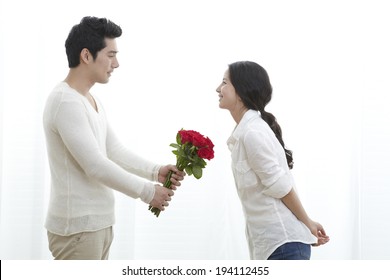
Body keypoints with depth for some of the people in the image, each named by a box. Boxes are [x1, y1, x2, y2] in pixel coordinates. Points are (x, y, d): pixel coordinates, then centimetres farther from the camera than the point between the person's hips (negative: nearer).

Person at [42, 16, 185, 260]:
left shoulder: (92, 101, 14)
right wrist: (147, 191, -14)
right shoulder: (66, 102, -19)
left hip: (98, 222, 10)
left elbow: (115, 151, 14)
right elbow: (96, 166, -22)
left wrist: (156, 171, -2)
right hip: (77, 226, -10)